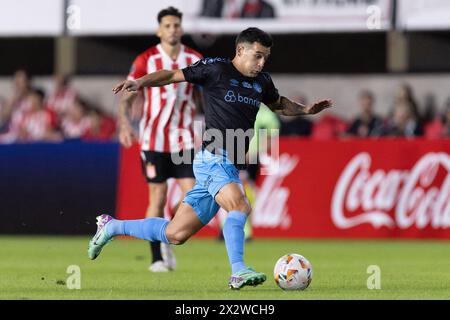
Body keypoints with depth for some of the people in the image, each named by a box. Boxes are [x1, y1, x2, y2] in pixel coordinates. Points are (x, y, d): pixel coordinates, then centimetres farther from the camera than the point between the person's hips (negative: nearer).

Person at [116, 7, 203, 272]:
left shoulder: (195, 60, 4)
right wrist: (124, 123, -19)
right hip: (154, 140, -2)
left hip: (185, 139, 2)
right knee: (158, 199, -2)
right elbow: (127, 98, -2)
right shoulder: (146, 61, -4)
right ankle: (157, 258, 8)